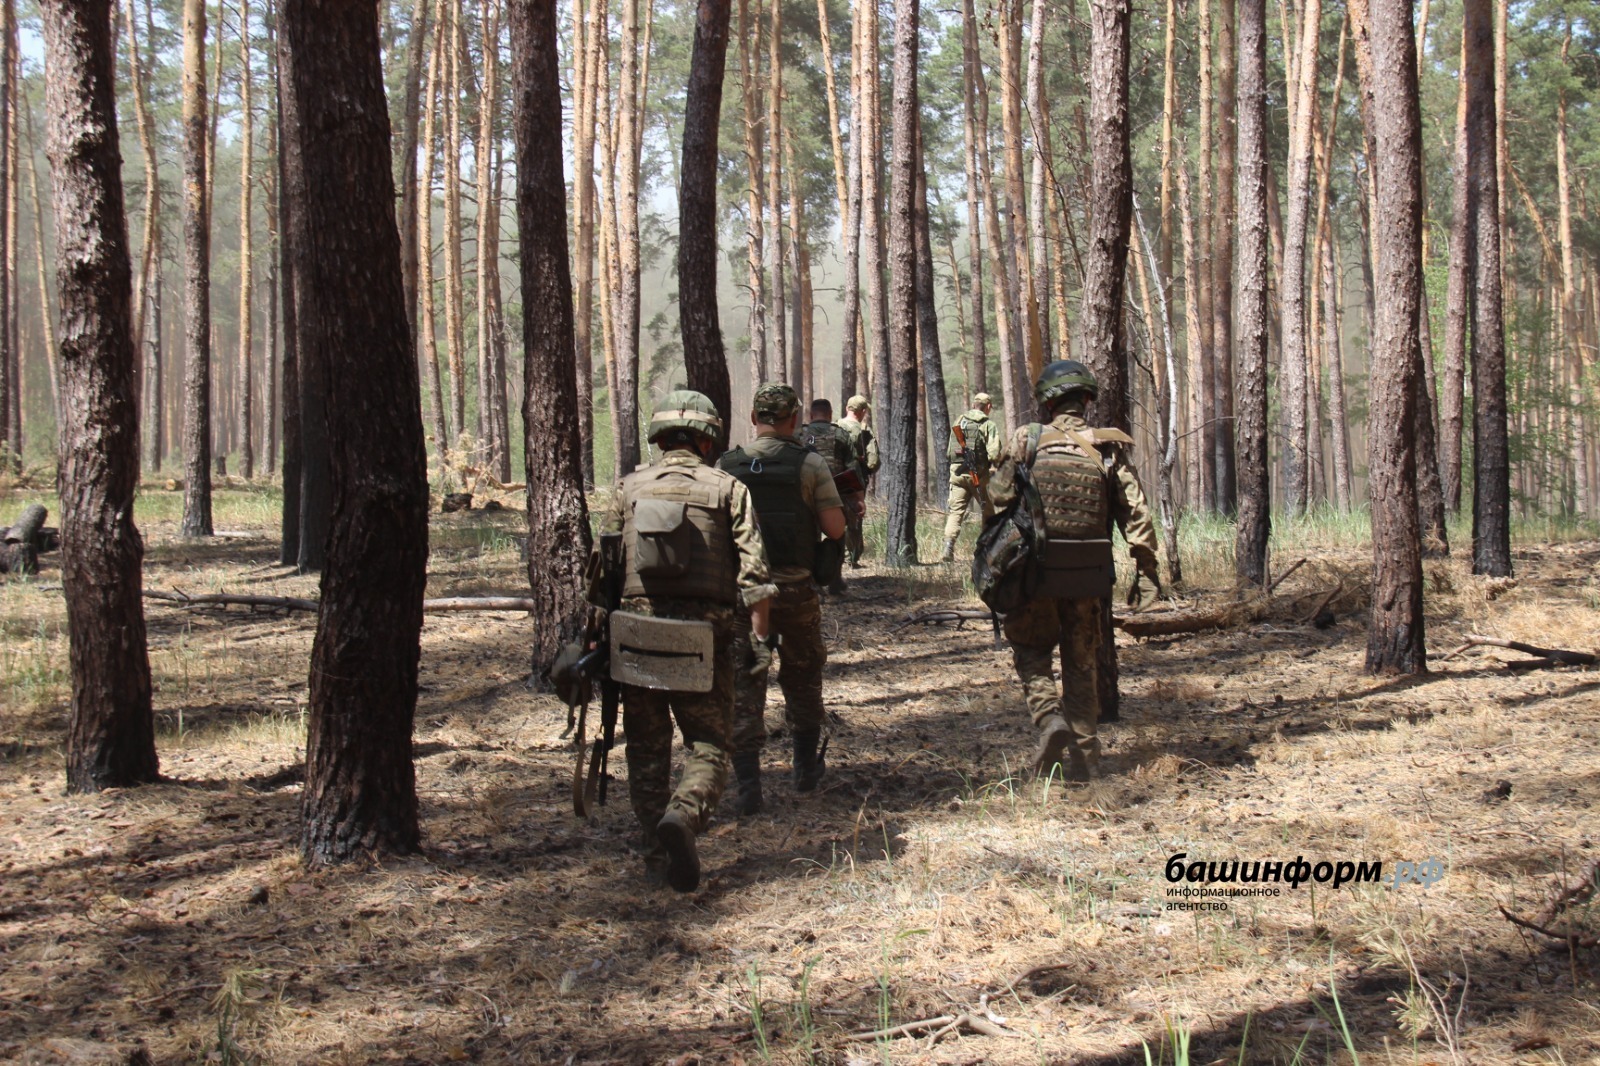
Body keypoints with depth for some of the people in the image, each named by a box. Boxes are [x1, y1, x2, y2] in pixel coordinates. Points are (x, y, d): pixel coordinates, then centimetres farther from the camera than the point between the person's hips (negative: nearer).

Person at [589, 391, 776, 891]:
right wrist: (759, 638, 1)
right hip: (702, 635, -2)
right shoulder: (727, 489, 3)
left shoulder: (629, 488, 10)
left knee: (646, 747, 14)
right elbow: (752, 571, -5)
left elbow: (601, 568, 10)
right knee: (708, 745, 5)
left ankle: (657, 856, 13)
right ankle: (684, 815, -23)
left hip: (636, 629, 2)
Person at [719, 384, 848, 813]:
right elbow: (835, 528, -9)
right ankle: (806, 767, 31)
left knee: (744, 684, 5)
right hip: (795, 589, -1)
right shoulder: (809, 463, -7)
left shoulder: (725, 467, -1)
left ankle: (748, 784, -1)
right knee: (802, 678, 19)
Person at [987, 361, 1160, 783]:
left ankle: (1050, 719, -7)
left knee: (1030, 651, 18)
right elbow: (1136, 513, -4)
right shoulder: (1110, 448, -1)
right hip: (1088, 575, 2)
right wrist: (1146, 571, -1)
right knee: (1081, 664, 14)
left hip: (1036, 571, -2)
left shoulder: (1028, 441, -5)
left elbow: (999, 497, -4)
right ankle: (1084, 759, 14)